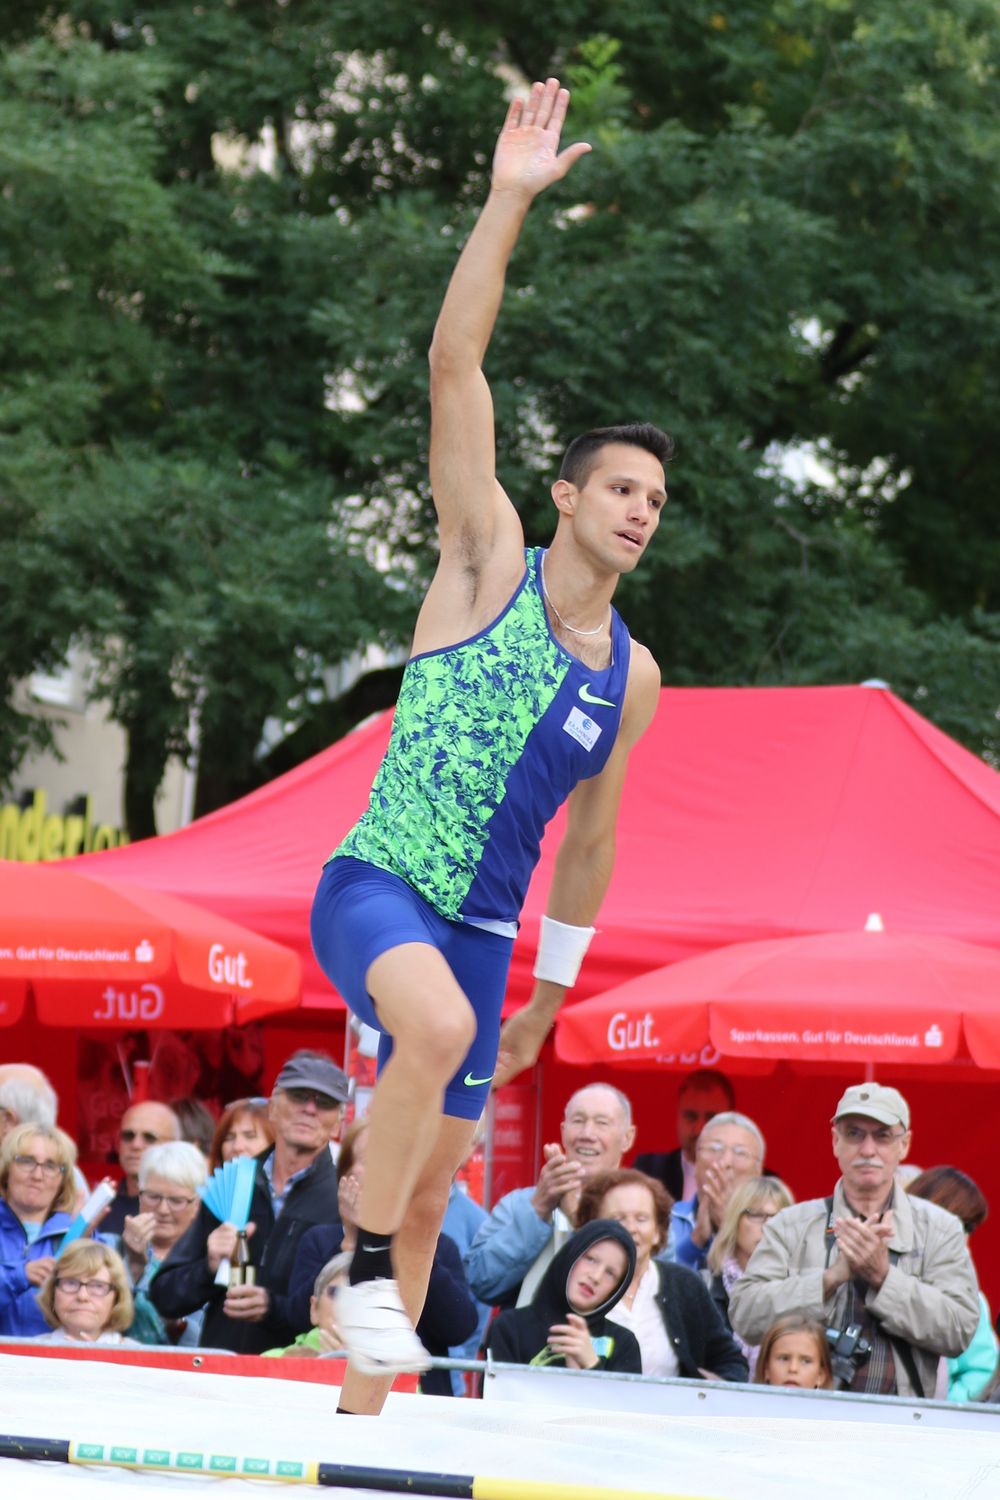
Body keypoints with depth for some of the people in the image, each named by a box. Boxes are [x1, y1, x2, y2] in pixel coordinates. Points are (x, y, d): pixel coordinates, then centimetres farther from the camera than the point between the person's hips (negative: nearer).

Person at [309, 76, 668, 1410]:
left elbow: (590, 841, 19)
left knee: (433, 1193, 6)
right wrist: (510, 201, -17)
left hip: (481, 931, 6)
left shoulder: (633, 675, 10)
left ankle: (361, 1417, 17)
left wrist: (551, 992, 19)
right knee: (440, 1022, -37)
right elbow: (455, 365, -11)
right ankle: (364, 1267, -21)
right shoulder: (489, 560, -2)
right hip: (373, 887, -6)